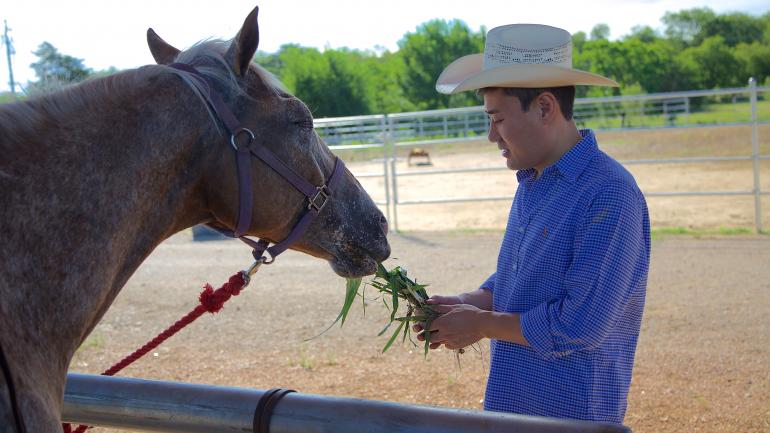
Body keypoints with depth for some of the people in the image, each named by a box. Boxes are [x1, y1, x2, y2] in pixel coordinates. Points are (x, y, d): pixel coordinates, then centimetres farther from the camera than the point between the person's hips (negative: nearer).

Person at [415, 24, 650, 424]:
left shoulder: (609, 195, -21)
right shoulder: (531, 182, 8)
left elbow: (581, 325, -25)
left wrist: (482, 324, -15)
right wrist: (466, 303, 0)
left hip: (572, 414, -8)